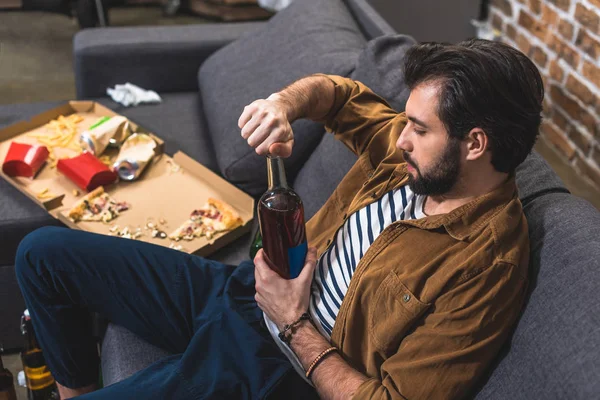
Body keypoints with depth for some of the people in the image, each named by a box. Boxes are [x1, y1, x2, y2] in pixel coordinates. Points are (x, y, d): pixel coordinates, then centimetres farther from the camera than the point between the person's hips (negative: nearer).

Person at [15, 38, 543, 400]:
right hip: (239, 290, 8)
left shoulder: (485, 265, -26)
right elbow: (335, 93, 12)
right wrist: (285, 102, -11)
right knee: (44, 253, 11)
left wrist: (295, 324, -19)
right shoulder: (413, 153, -5)